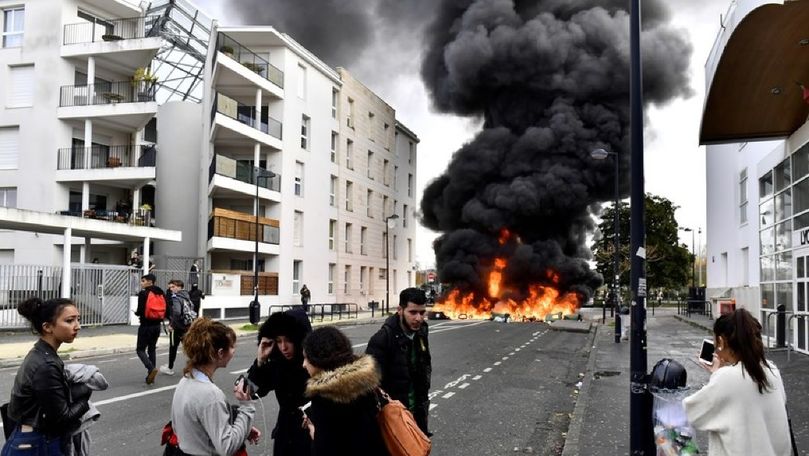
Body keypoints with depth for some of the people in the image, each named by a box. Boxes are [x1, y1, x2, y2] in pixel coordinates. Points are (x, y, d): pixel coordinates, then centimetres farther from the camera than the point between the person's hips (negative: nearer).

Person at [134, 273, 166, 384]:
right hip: (157, 325, 6)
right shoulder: (161, 293, 5)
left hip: (146, 325, -6)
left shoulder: (143, 293, -12)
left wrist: (136, 313, 5)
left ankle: (151, 368, -18)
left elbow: (140, 311, -17)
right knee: (152, 349, 17)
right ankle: (151, 375, 18)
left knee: (140, 349, 4)